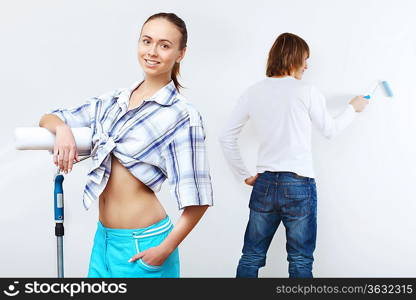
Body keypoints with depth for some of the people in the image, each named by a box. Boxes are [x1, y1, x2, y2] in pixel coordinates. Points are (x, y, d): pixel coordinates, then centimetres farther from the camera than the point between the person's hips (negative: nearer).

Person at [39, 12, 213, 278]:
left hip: (142, 244, -6)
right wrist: (62, 128, -10)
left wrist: (165, 249, -15)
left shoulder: (183, 116, -12)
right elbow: (48, 119, 12)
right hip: (104, 236, 6)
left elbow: (197, 198, -13)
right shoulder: (112, 102, 6)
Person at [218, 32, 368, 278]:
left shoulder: (253, 93, 5)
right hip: (299, 184, -3)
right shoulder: (307, 92, -5)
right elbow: (330, 130, 9)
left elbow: (226, 137, 8)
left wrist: (244, 175, 14)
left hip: (264, 184, 4)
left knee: (251, 258, 12)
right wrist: (353, 109, 26)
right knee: (300, 262, 9)